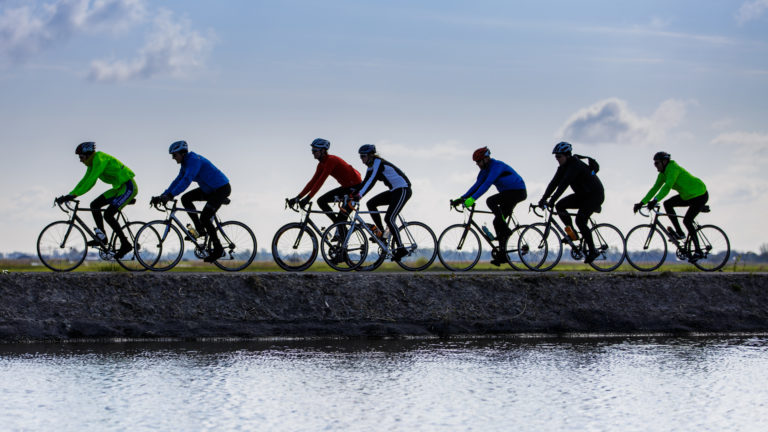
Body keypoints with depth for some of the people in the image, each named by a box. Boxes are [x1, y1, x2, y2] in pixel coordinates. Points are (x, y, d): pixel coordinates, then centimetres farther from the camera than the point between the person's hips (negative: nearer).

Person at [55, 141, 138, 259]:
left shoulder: (99, 158, -19)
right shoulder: (92, 163, 11)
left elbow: (91, 180, -26)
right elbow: (85, 181, 14)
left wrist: (74, 194, -29)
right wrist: (69, 195, 5)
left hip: (128, 187, -10)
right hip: (119, 188, 10)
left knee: (108, 214, -18)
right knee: (95, 205, 2)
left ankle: (126, 244, -13)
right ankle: (102, 237, 3)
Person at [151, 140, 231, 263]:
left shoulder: (194, 160, -23)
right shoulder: (185, 164, 7)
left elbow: (186, 180, -35)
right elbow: (177, 181, 7)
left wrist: (169, 195, -42)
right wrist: (162, 196, -3)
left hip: (222, 189, -10)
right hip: (209, 189, 10)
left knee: (204, 217, -15)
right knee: (186, 199, -1)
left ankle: (218, 249, -5)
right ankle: (200, 230, 5)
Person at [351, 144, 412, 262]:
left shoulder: (379, 163, -17)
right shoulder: (371, 166, 11)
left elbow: (372, 181, -29)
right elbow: (365, 182, 11)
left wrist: (359, 195, -38)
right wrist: (350, 192, 1)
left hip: (403, 190, -10)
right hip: (394, 191, 10)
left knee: (389, 219, -17)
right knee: (371, 204, 1)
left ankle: (401, 249, -14)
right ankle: (381, 232, 4)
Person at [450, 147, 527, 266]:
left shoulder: (497, 166, -22)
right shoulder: (485, 170, 7)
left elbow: (487, 184, -33)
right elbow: (477, 185, 6)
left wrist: (472, 199, -39)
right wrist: (461, 199, -4)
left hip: (518, 192, -10)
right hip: (508, 194, 10)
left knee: (491, 201, -26)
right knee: (497, 222, 3)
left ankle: (505, 229, -20)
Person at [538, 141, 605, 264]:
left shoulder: (575, 165, -26)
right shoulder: (563, 167, 2)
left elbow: (564, 184, -35)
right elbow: (554, 183, -3)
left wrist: (552, 200, -42)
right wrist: (543, 199, -14)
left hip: (595, 194, -9)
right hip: (582, 195, 9)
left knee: (580, 220, -23)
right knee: (560, 206, -7)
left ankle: (592, 251, -14)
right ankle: (572, 234, 1)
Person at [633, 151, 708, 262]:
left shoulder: (673, 168, -25)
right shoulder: (663, 174, 2)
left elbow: (667, 186, -38)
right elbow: (655, 188, 3)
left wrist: (655, 200, -47)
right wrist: (641, 203, -5)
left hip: (700, 195, -9)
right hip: (687, 196, 9)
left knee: (687, 221, -17)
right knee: (667, 204, -4)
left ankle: (698, 252, -9)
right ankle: (679, 233, 0)